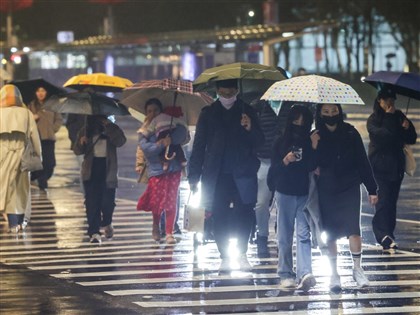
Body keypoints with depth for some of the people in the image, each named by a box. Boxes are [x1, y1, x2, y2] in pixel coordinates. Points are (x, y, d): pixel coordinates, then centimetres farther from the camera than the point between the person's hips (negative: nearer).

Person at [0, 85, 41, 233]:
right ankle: (19, 221, 21)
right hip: (21, 152, 2)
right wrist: (38, 154, 9)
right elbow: (34, 136, 3)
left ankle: (13, 223, -9)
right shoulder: (26, 113, 4)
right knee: (21, 187, 15)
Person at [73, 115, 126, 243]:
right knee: (92, 202, -5)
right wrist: (81, 143, -14)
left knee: (108, 201, -2)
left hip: (107, 170, -1)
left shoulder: (112, 130, 6)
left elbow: (120, 141, -12)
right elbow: (77, 151, 9)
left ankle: (107, 223, 28)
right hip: (91, 171, 1)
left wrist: (109, 126, -18)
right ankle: (94, 232, -3)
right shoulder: (85, 131, 11)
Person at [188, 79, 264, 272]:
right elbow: (199, 146, 7)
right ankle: (224, 257, 7)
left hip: (243, 175, 0)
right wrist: (194, 176, 1)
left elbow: (259, 142, 5)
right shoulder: (208, 113, 8)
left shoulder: (247, 112, 7)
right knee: (220, 217, -1)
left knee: (244, 215, -5)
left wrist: (250, 129, -18)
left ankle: (242, 254, 8)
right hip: (217, 175, 0)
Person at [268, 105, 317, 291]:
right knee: (285, 236, 4)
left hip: (305, 193, 0)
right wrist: (285, 161, -16)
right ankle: (286, 274, 9)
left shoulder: (310, 142, 5)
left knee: (303, 234, -9)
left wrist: (314, 149, -16)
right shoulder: (282, 143, 4)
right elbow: (273, 170, 2)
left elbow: (313, 167, -4)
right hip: (285, 193, 0)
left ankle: (304, 274, -19)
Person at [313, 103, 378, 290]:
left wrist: (371, 189, 1)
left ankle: (357, 269, 3)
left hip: (350, 189, -1)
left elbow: (363, 161, 1)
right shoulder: (316, 137, 1)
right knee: (330, 232, 4)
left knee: (353, 228, -9)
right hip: (327, 191, 1)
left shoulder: (350, 133, -1)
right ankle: (334, 273, 13)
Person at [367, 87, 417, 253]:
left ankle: (387, 237, 9)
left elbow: (412, 139, 9)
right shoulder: (373, 120, -1)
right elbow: (384, 136, -19)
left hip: (396, 167, 5)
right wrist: (390, 117, -12)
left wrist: (407, 128, -10)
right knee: (384, 201, -17)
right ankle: (384, 235, -28)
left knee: (391, 202, 5)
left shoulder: (398, 116, 13)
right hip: (380, 166, -5)